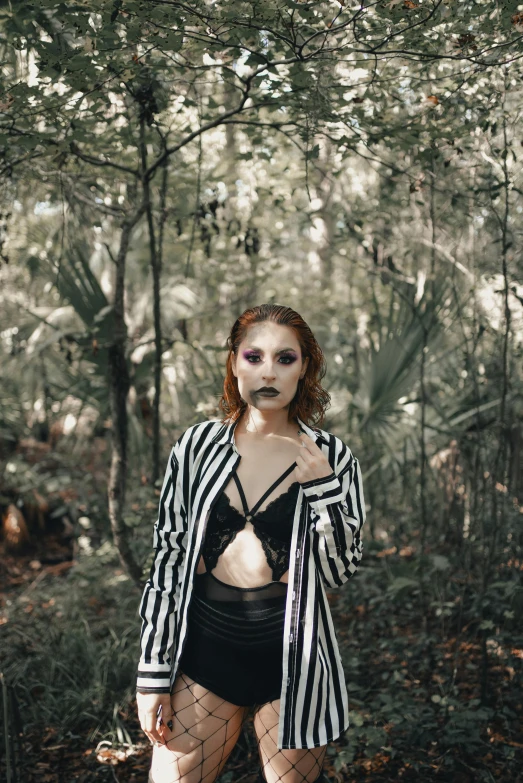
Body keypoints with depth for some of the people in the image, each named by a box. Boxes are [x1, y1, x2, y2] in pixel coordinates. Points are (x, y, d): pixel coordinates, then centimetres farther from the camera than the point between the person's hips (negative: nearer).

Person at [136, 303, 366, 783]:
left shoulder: (332, 457, -2)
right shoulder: (197, 446, -1)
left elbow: (339, 572, -3)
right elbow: (167, 558, 1)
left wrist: (322, 485, -16)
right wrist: (153, 673, 0)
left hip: (291, 651, 0)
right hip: (204, 645, 1)